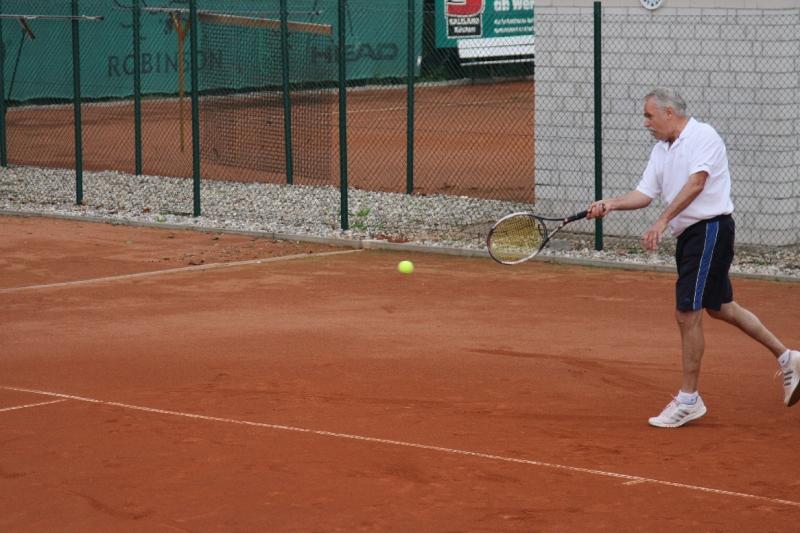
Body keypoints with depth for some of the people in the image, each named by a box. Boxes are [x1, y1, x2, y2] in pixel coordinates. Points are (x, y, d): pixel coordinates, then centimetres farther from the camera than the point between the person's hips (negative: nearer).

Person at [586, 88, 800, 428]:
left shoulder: (703, 136, -12)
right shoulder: (661, 151, 14)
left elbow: (696, 183, -24)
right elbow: (645, 194, 9)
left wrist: (662, 222, -29)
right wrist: (610, 204, -9)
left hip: (710, 229, -9)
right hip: (689, 234, 9)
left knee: (687, 312, -10)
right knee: (719, 307, 18)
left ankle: (688, 399, -1)